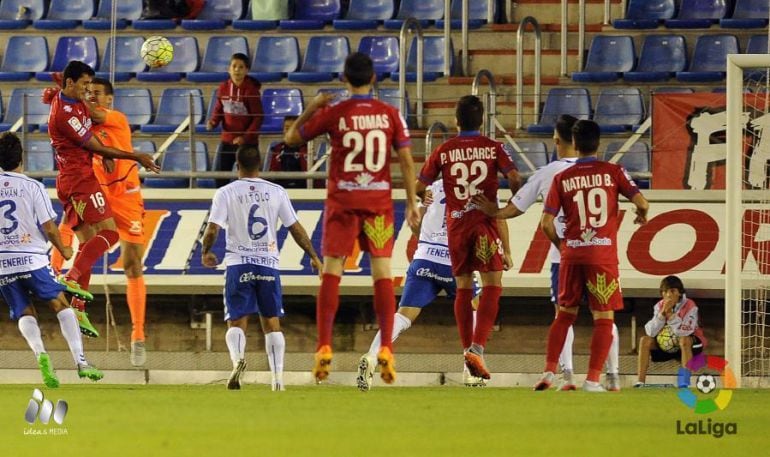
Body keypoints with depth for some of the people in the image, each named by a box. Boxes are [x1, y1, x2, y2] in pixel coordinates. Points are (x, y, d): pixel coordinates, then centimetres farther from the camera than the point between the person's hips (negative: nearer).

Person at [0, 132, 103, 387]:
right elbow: (48, 227, -5)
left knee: (25, 314, 10)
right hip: (32, 259, -2)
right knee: (61, 304, 7)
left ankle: (40, 354, -19)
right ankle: (80, 361, -6)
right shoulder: (32, 187, -4)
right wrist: (63, 250, 12)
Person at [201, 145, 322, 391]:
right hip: (268, 264, 2)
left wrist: (206, 253, 11)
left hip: (238, 264, -1)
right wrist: (313, 257, 15)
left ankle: (237, 357, -29)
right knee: (272, 323, 10)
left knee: (236, 321, 0)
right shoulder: (276, 192, 3)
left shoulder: (226, 193, -2)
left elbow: (212, 228, -8)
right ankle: (278, 378, 5)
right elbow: (295, 228, 4)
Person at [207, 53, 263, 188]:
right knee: (219, 176, 5)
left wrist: (245, 138, -20)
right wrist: (213, 122, -9)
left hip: (247, 142, -5)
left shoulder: (251, 90, -14)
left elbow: (258, 118, -13)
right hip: (227, 140, 5)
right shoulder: (223, 88, 0)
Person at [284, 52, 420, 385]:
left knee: (331, 273, 1)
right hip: (379, 201, 1)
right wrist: (412, 204, 3)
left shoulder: (333, 114, -4)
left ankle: (324, 347, -8)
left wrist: (313, 106, 14)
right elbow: (406, 160, -1)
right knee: (382, 273, 5)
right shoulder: (390, 114, 0)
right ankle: (386, 349, -3)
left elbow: (291, 138, 5)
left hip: (342, 201, -1)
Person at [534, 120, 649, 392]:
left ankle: (549, 372, 9)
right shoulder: (613, 172, -1)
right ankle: (593, 380, -5)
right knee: (604, 319, 3)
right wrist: (642, 215, 16)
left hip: (571, 254, 2)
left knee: (565, 315, 16)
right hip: (603, 255, -2)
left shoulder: (562, 179, 3)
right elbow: (641, 202, -8)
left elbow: (546, 223, -1)